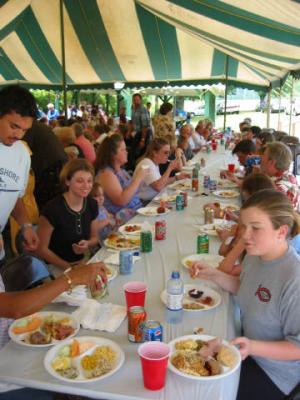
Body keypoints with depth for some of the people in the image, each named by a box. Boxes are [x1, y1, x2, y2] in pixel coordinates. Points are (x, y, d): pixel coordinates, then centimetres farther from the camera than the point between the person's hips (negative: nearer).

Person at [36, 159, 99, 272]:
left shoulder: (92, 204, -1)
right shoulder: (53, 209, -18)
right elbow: (41, 249, -11)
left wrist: (87, 244, -8)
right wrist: (68, 267, -16)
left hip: (81, 263, 6)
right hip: (57, 268, -5)